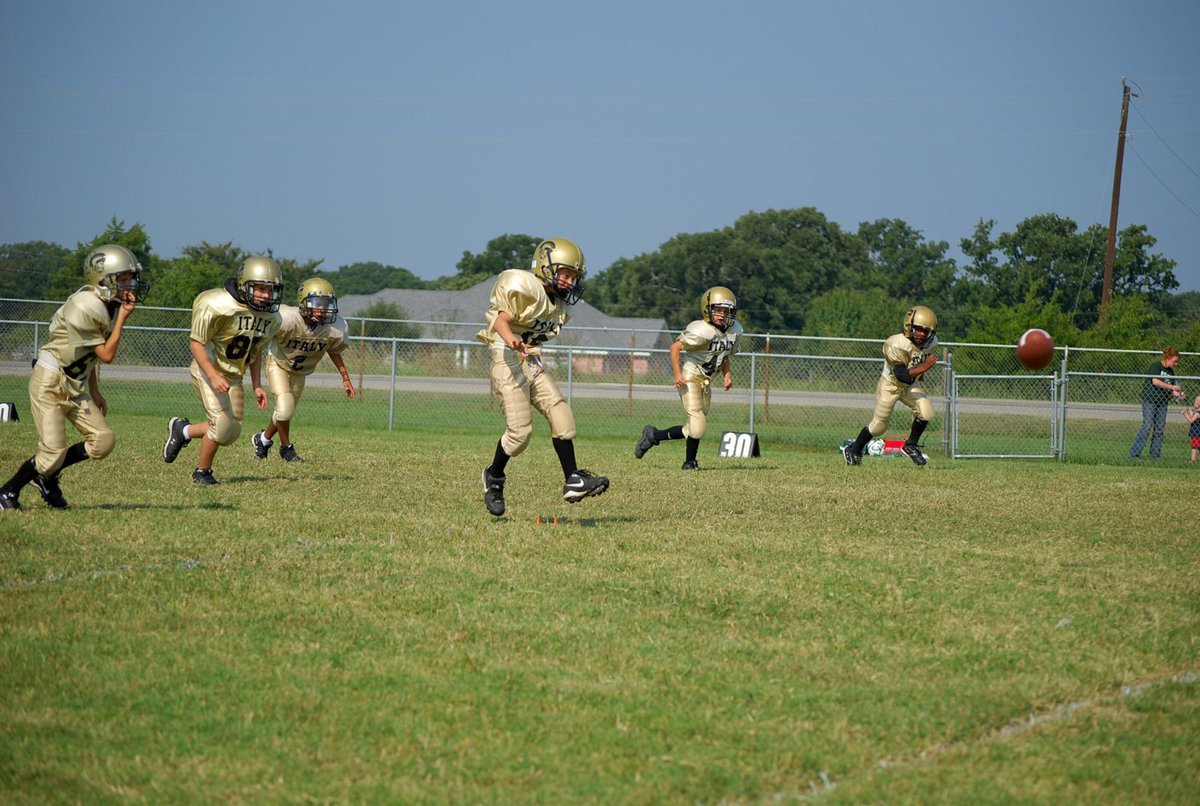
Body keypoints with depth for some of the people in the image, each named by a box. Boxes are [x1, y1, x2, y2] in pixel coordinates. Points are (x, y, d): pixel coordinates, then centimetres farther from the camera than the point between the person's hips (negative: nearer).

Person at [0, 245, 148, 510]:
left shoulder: (111, 306, 5)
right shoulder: (84, 308, -24)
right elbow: (106, 355, -18)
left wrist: (94, 392, 17)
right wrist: (123, 317, -18)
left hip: (75, 386, 9)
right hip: (50, 381, -9)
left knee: (103, 441, -3)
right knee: (53, 451, -12)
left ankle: (47, 474, 16)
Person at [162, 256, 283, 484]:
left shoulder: (271, 317, -2)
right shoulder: (218, 306, -25)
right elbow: (196, 343, -20)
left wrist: (257, 386, 8)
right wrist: (214, 376, -30)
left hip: (233, 376, 7)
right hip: (208, 370, -7)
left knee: (232, 431, 7)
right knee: (222, 426, -15)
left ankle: (182, 430, 31)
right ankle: (202, 472, 9)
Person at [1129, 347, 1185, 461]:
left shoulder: (1170, 371, 15)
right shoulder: (1156, 366, -8)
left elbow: (1170, 391, 18)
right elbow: (1155, 381, -23)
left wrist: (1177, 394, -3)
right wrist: (1172, 387, -23)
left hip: (1162, 402, 7)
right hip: (1150, 400, -7)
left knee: (1159, 428, 3)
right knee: (1147, 427, -12)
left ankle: (1155, 454, 8)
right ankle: (1134, 453, -9)